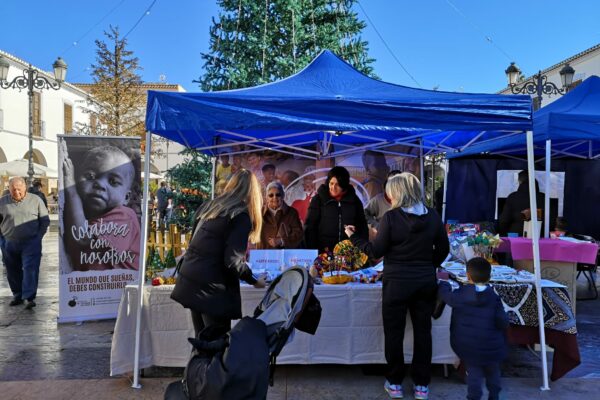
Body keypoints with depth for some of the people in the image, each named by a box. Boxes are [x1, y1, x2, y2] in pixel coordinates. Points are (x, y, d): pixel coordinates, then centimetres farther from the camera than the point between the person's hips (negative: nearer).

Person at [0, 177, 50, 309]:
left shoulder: (35, 200, 2)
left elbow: (45, 221, 6)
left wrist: (38, 236, -1)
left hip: (31, 243, -2)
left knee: (30, 269, -9)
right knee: (13, 272, 10)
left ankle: (29, 298, -9)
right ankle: (17, 296, 24)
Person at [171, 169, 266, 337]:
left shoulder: (208, 206, 12)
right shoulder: (241, 216, -11)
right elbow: (232, 261, -16)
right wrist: (254, 280, -2)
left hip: (189, 282, 8)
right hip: (212, 289, -8)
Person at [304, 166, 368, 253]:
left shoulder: (354, 201, 9)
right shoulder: (318, 200, 2)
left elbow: (363, 228, 14)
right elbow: (309, 227, 0)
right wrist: (314, 250, -8)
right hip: (324, 252, -1)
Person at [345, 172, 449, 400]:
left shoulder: (391, 217, -14)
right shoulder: (433, 216, -1)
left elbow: (376, 252, -9)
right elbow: (443, 249, 7)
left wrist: (354, 237, 4)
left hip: (397, 282, -3)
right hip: (426, 282, 4)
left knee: (394, 333, 11)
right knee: (423, 332, 13)